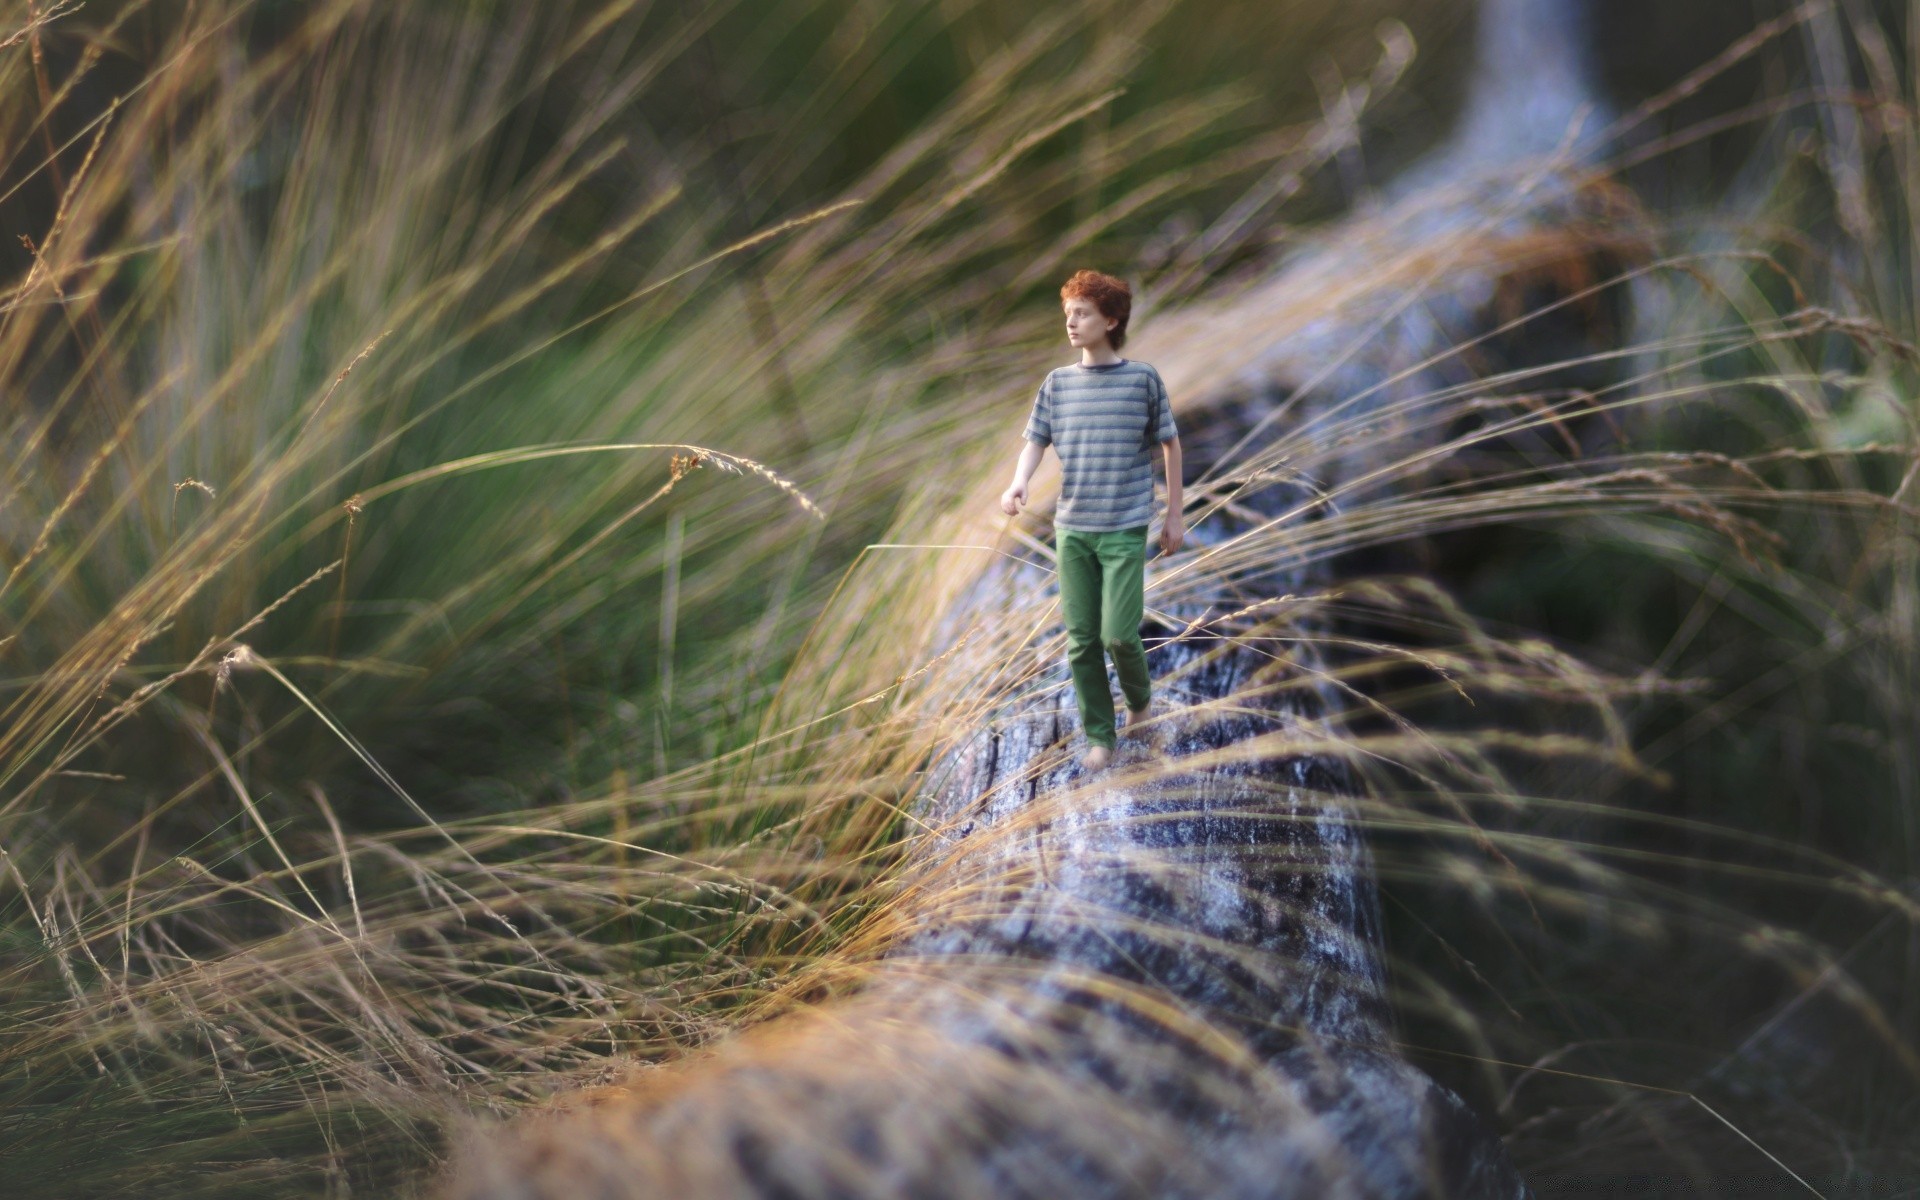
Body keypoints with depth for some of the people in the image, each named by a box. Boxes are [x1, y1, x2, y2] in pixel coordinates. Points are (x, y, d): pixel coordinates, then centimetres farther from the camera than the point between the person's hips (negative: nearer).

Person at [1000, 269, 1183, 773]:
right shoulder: (1057, 382, 4)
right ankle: (1099, 736, 16)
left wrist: (1174, 515, 4)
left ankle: (1139, 698, 23)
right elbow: (1035, 442, 2)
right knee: (1081, 640, 4)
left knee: (1118, 635, -8)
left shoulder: (1142, 379, -4)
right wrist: (1017, 485, -19)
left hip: (1126, 529, -3)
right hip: (1071, 529, 3)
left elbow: (1170, 444, 4)